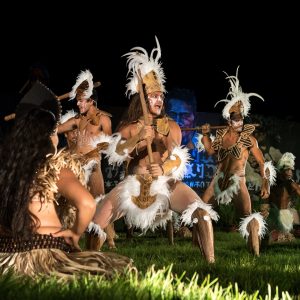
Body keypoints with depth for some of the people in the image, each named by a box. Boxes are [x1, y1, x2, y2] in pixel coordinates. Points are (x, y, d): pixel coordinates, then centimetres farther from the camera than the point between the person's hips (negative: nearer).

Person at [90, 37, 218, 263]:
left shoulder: (171, 126, 3)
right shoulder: (128, 127, 5)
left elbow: (177, 158, -10)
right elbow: (115, 154, -12)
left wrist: (164, 169, -32)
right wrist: (138, 138, -29)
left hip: (166, 183, 0)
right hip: (135, 185, 1)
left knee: (202, 213, -24)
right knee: (96, 222, -12)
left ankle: (211, 262, -16)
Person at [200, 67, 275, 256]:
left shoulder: (248, 138, -3)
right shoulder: (222, 134, 8)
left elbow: (263, 163, -1)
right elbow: (211, 151, 24)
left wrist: (266, 184, -10)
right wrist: (206, 135, 10)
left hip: (237, 183, -5)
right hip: (218, 181, 5)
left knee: (249, 220, -13)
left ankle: (256, 255, -10)